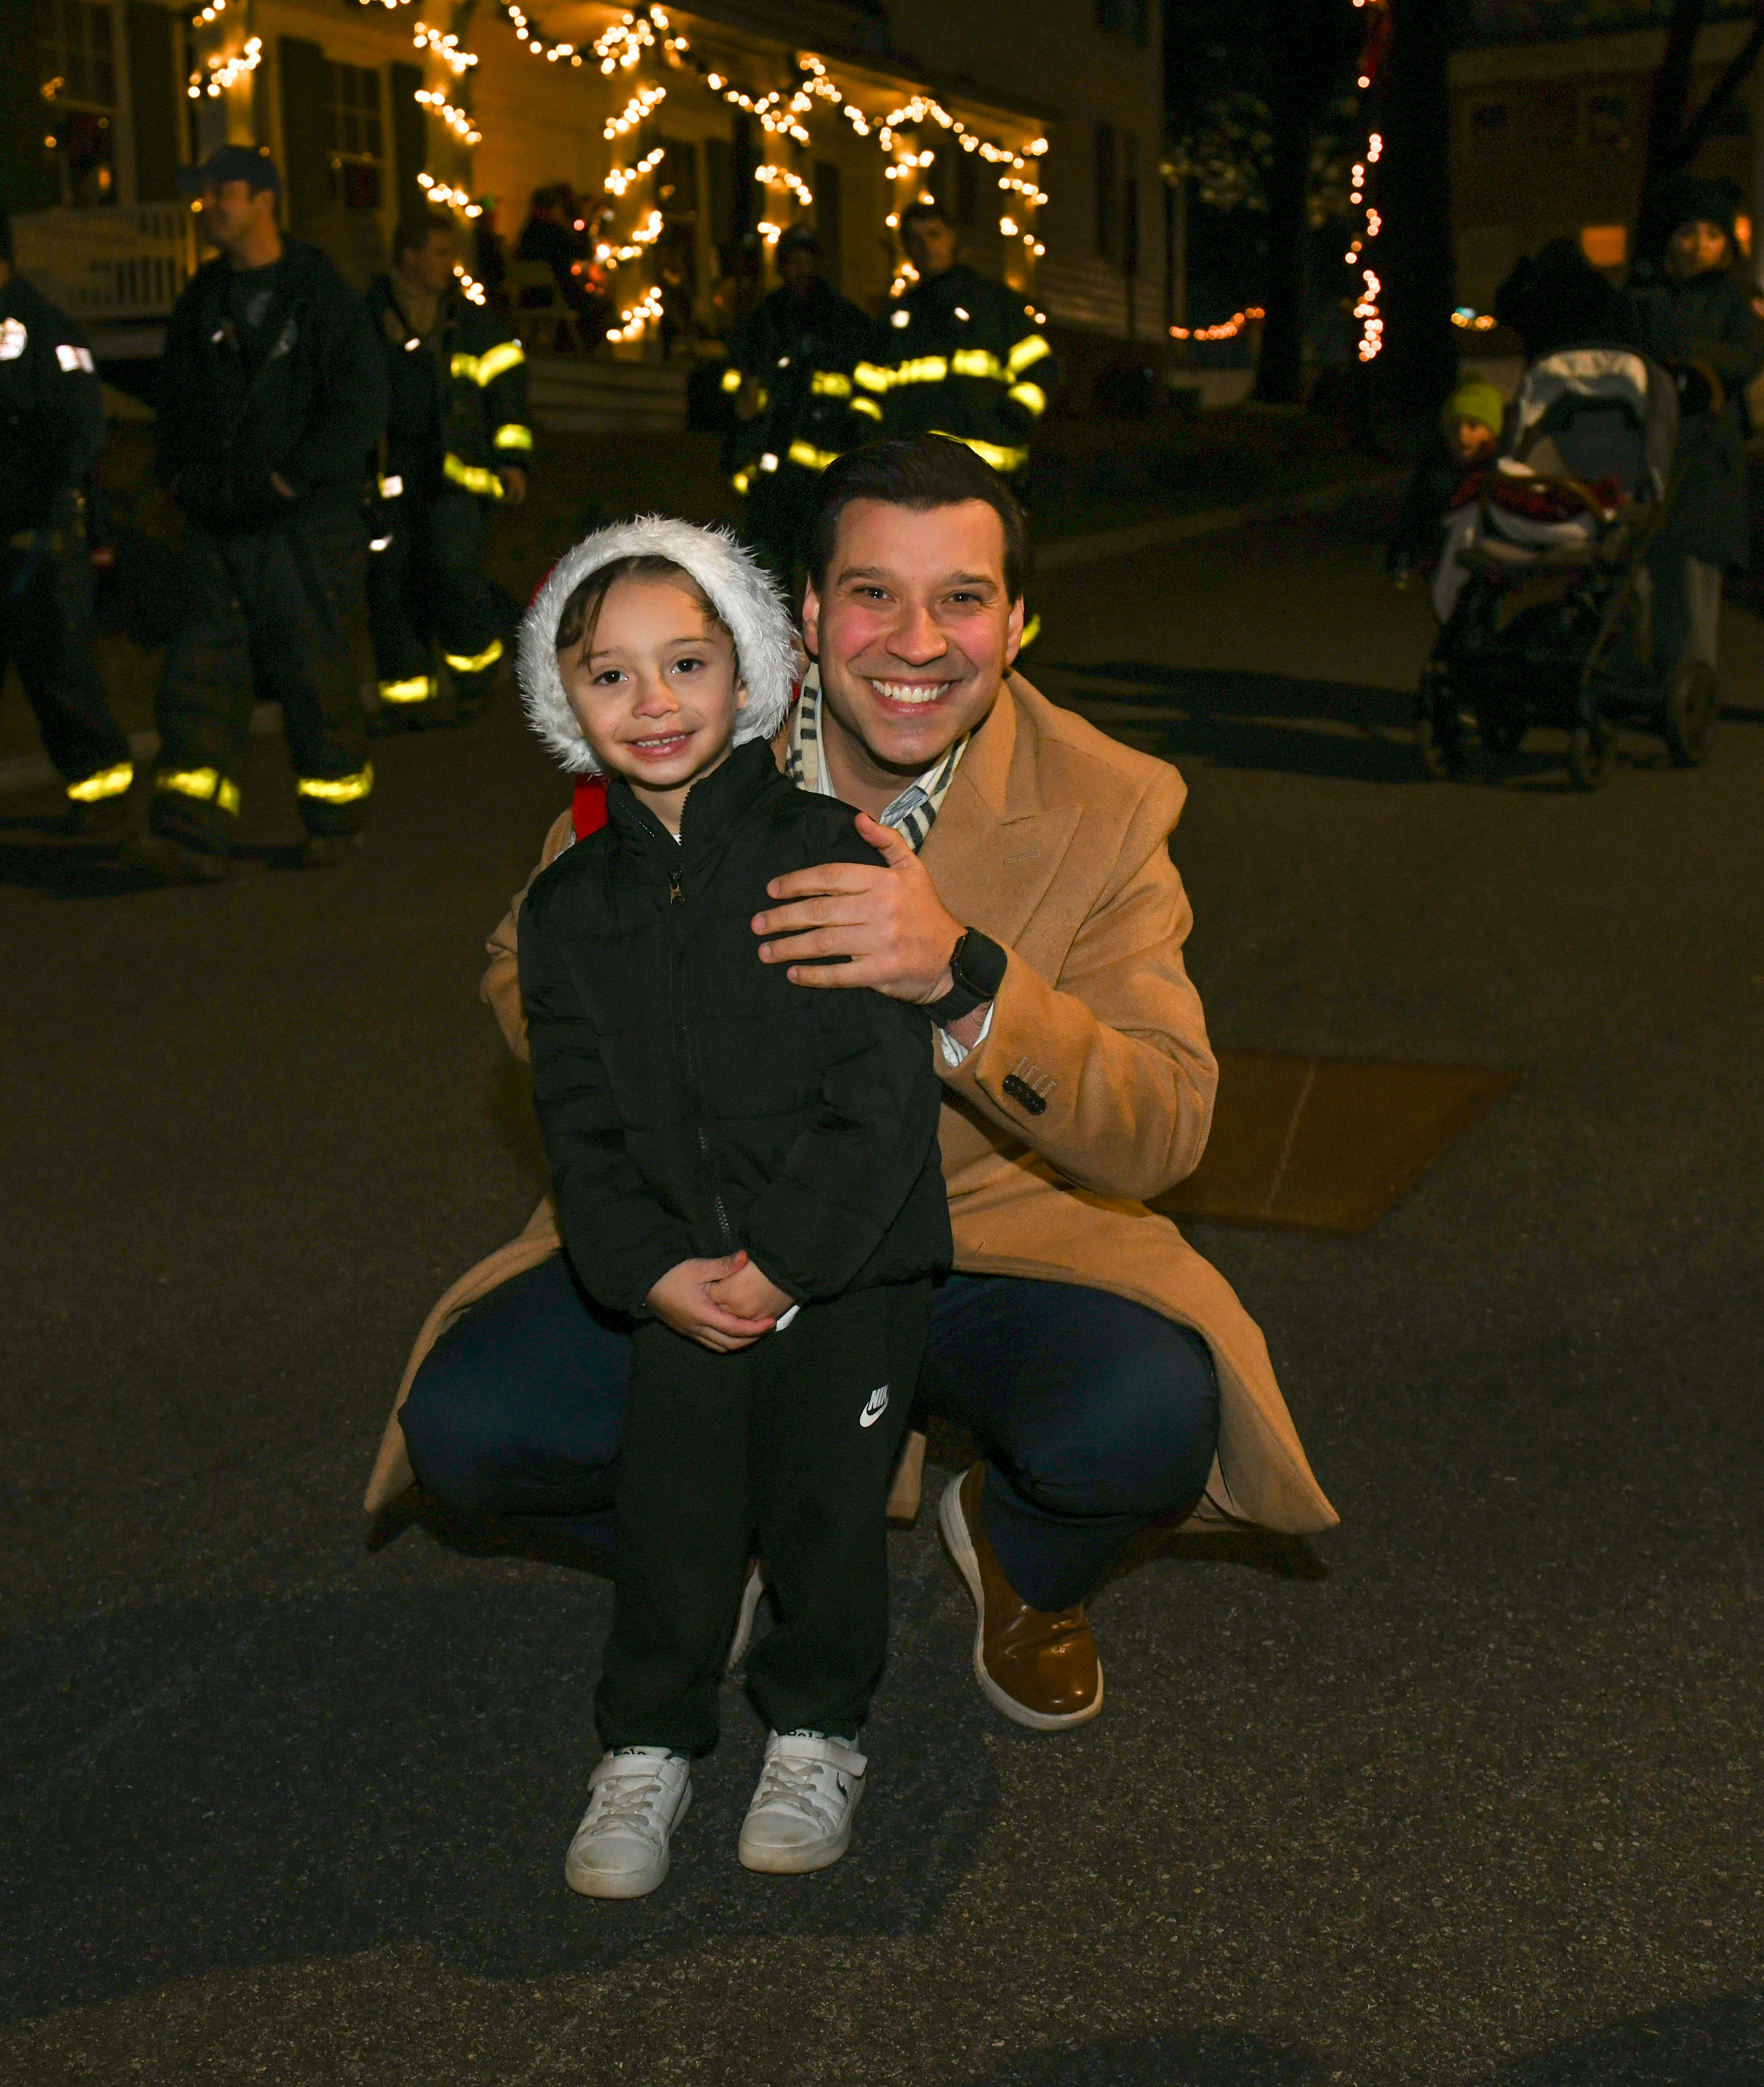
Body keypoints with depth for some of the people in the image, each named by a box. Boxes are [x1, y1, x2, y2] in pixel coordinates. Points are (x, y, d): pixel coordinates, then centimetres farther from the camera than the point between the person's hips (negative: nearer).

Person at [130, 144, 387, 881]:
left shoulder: (320, 294, -6)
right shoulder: (201, 301, 13)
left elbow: (359, 402, -12)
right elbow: (175, 396, 24)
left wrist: (296, 476, -16)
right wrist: (175, 472, 11)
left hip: (301, 528, -5)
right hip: (216, 527, 5)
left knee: (312, 674, 3)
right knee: (199, 674, -3)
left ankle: (335, 818, 22)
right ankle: (193, 839, -5)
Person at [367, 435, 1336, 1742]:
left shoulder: (1107, 811, -14)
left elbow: (1164, 1134, -20)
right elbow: (530, 969, 5)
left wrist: (962, 978, -37)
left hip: (992, 1240, -1)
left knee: (1148, 1423, -31)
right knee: (465, 1423, -21)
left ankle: (1020, 1560, 10)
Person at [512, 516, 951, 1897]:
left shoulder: (827, 859, -10)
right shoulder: (570, 909, 4)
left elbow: (886, 1095, -13)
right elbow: (582, 1126, 4)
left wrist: (786, 1260, -17)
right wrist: (653, 1273, -11)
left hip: (850, 1265, -3)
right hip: (680, 1285, 3)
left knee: (827, 1514, 6)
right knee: (670, 1520, 6)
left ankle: (817, 1736, 29)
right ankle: (648, 1750, 26)